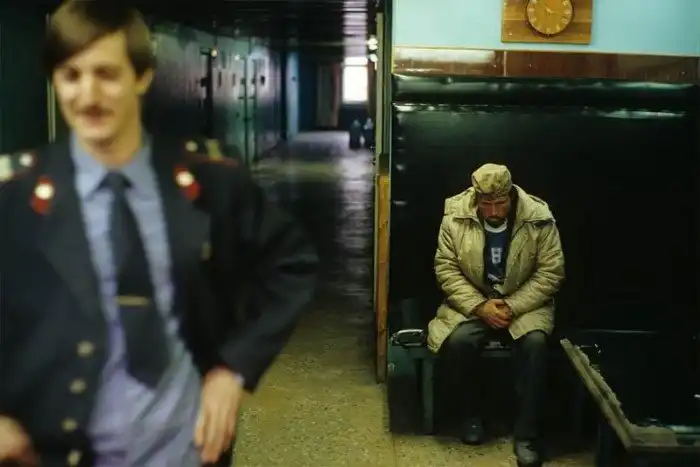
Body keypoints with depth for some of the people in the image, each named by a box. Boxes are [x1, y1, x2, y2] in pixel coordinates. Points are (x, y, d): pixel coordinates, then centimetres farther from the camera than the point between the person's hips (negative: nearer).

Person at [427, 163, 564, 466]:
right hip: (471, 301, 1)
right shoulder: (456, 216, -11)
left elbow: (550, 273, -10)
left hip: (524, 303, 0)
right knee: (459, 341, -30)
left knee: (534, 342, -31)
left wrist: (512, 306, -20)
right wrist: (480, 306, -20)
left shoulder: (539, 219, -14)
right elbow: (446, 269, -8)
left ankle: (526, 434, -20)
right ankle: (471, 415, -3)